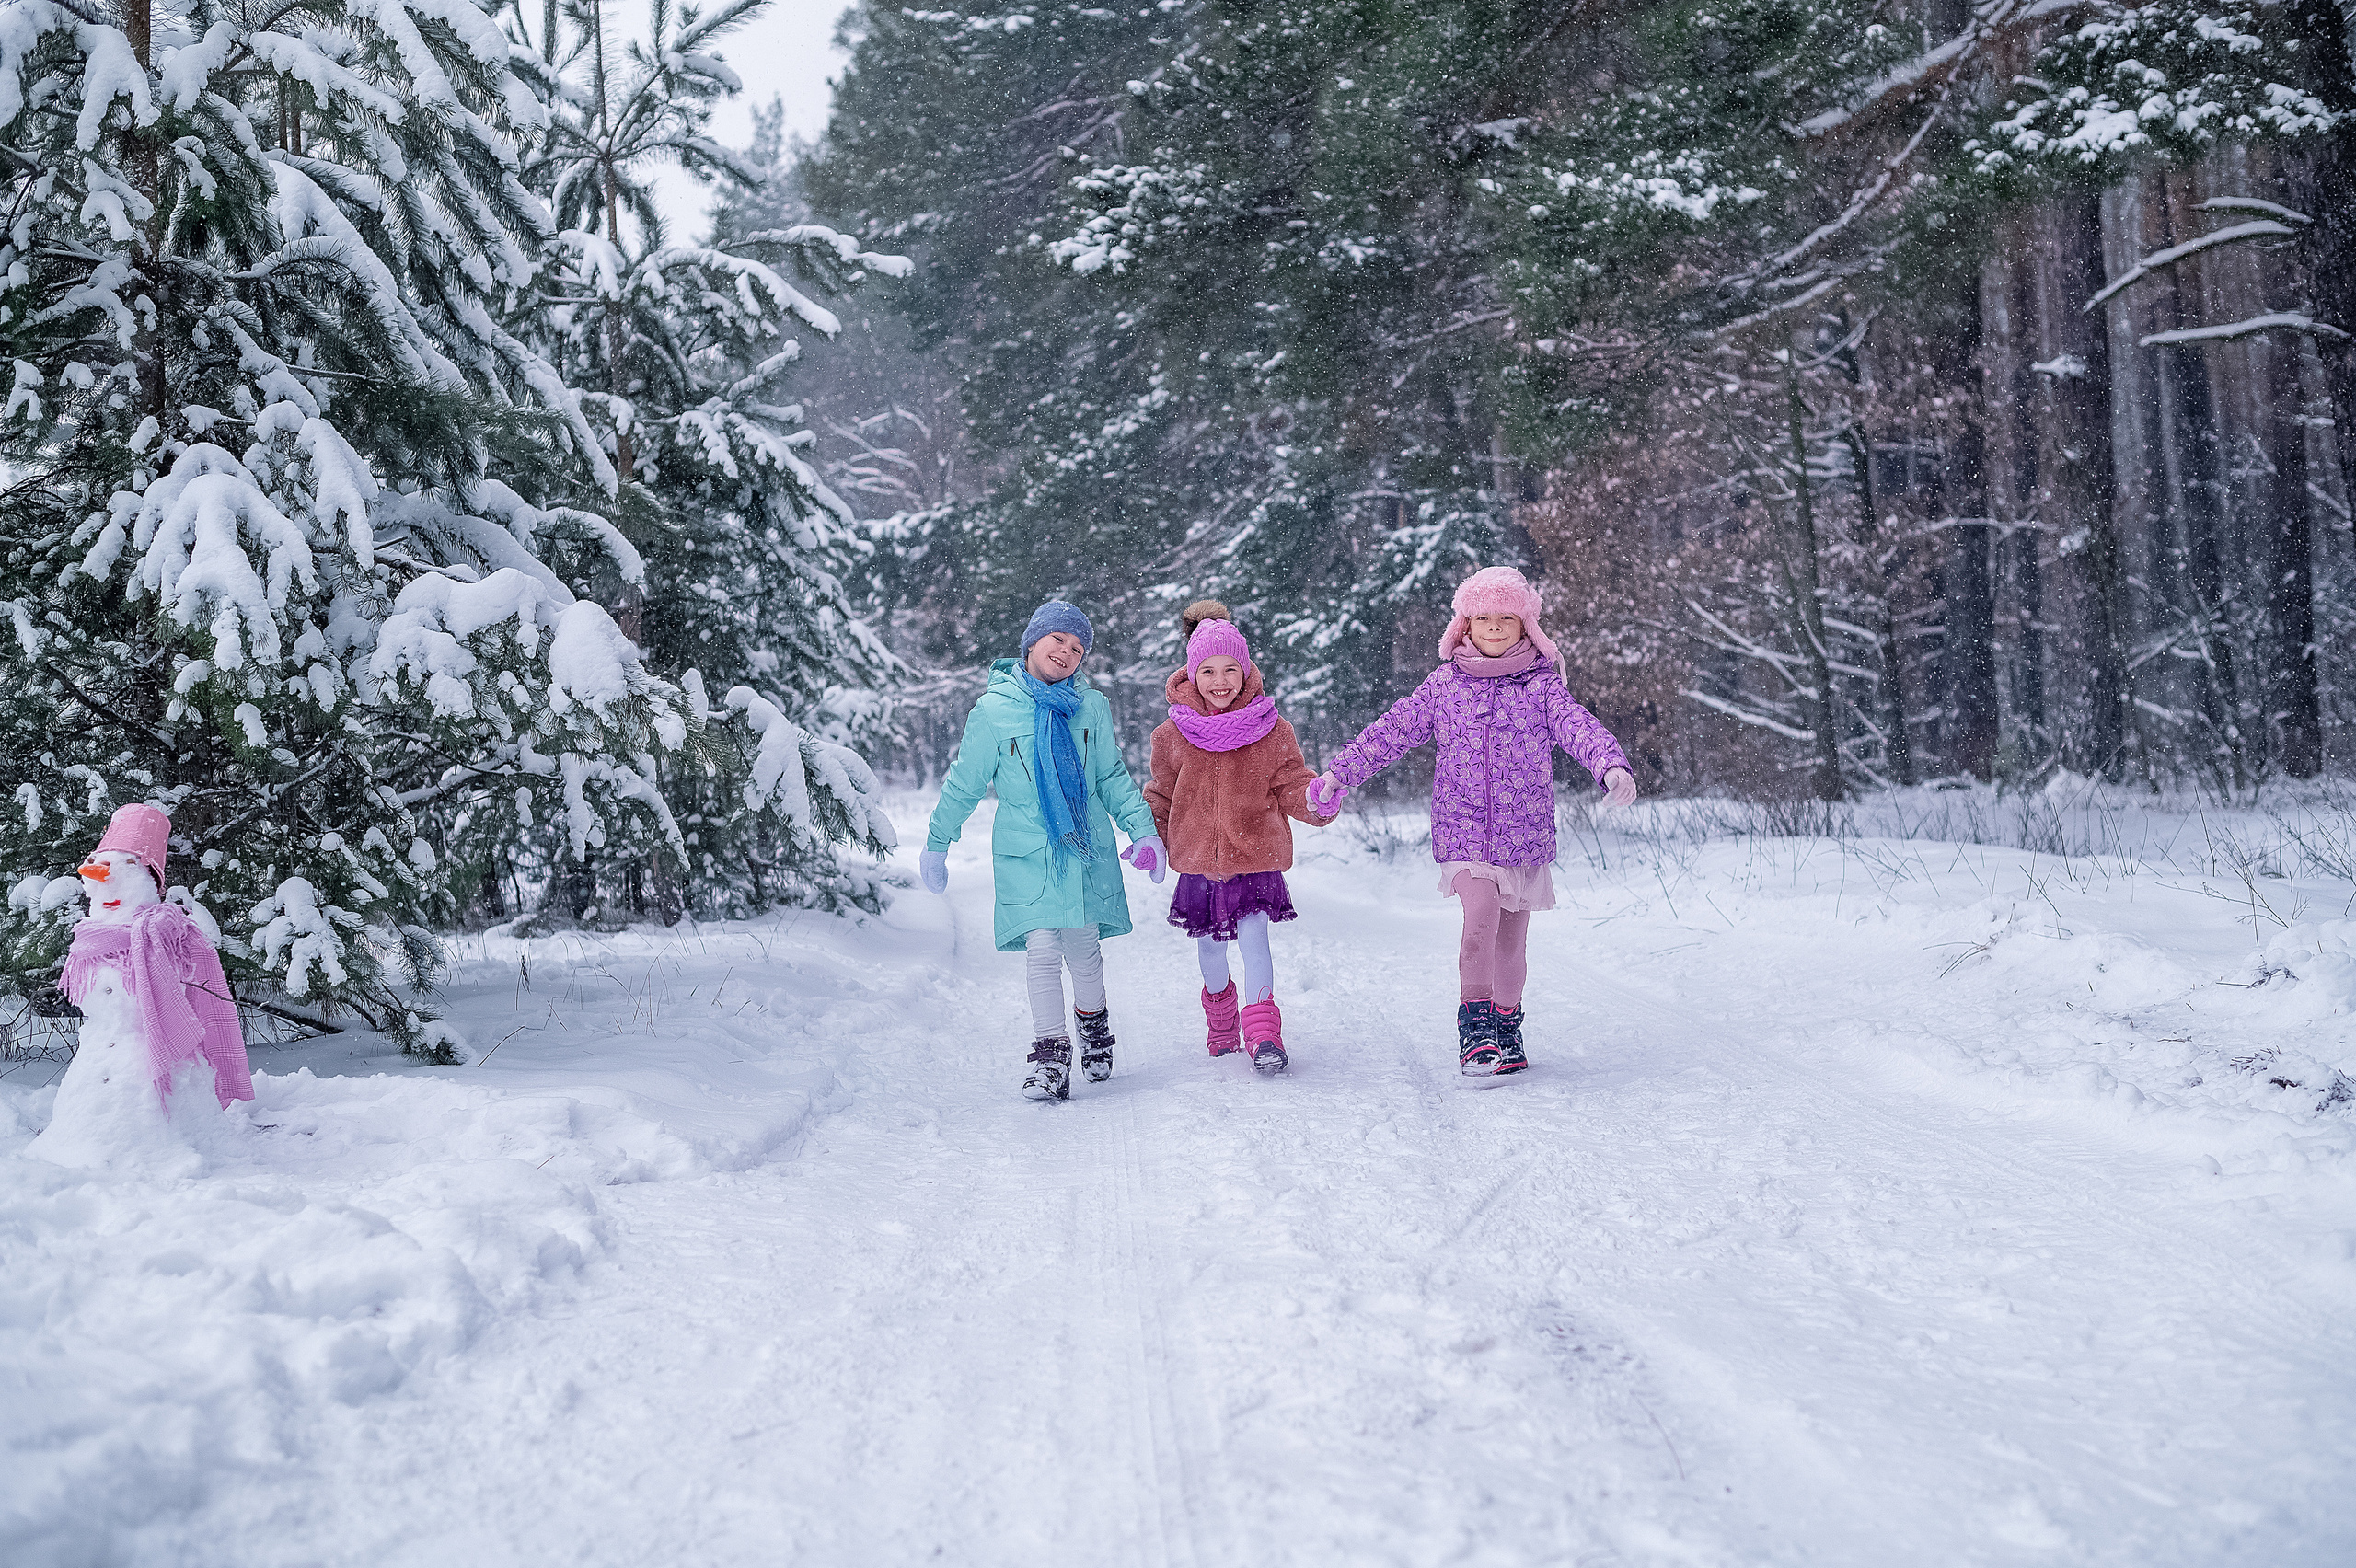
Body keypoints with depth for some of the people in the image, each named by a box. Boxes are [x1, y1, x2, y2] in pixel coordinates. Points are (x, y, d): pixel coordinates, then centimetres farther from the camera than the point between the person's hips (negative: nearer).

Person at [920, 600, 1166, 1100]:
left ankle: (1094, 1025, 34)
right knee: (1042, 952, -9)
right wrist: (936, 844, 11)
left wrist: (1143, 830, 1)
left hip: (1087, 851, 2)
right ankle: (1050, 1054, -1)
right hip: (1027, 853, -2)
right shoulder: (995, 709, -4)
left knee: (1083, 948, 8)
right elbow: (965, 783, 5)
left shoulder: (1092, 707, 2)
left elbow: (1113, 777, 11)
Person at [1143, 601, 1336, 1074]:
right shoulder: (1173, 736, 1)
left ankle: (1263, 1034, -11)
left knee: (1253, 935, -16)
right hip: (1198, 861, 2)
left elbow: (1290, 787, -1)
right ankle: (1221, 1022, 36)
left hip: (1255, 857, -2)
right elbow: (1162, 795, 14)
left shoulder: (1272, 732, -3)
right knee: (1210, 946, 12)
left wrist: (1315, 799, -22)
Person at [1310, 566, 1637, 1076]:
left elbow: (1578, 727, -12)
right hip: (1463, 828, -1)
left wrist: (1612, 765, -31)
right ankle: (1475, 1024, -9)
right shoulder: (1444, 684, 6)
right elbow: (1391, 731, 11)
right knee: (1481, 915, -22)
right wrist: (1340, 772, 8)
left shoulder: (1542, 684, 2)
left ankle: (1506, 1025, 30)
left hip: (1525, 832, 1)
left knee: (1512, 937, 9)